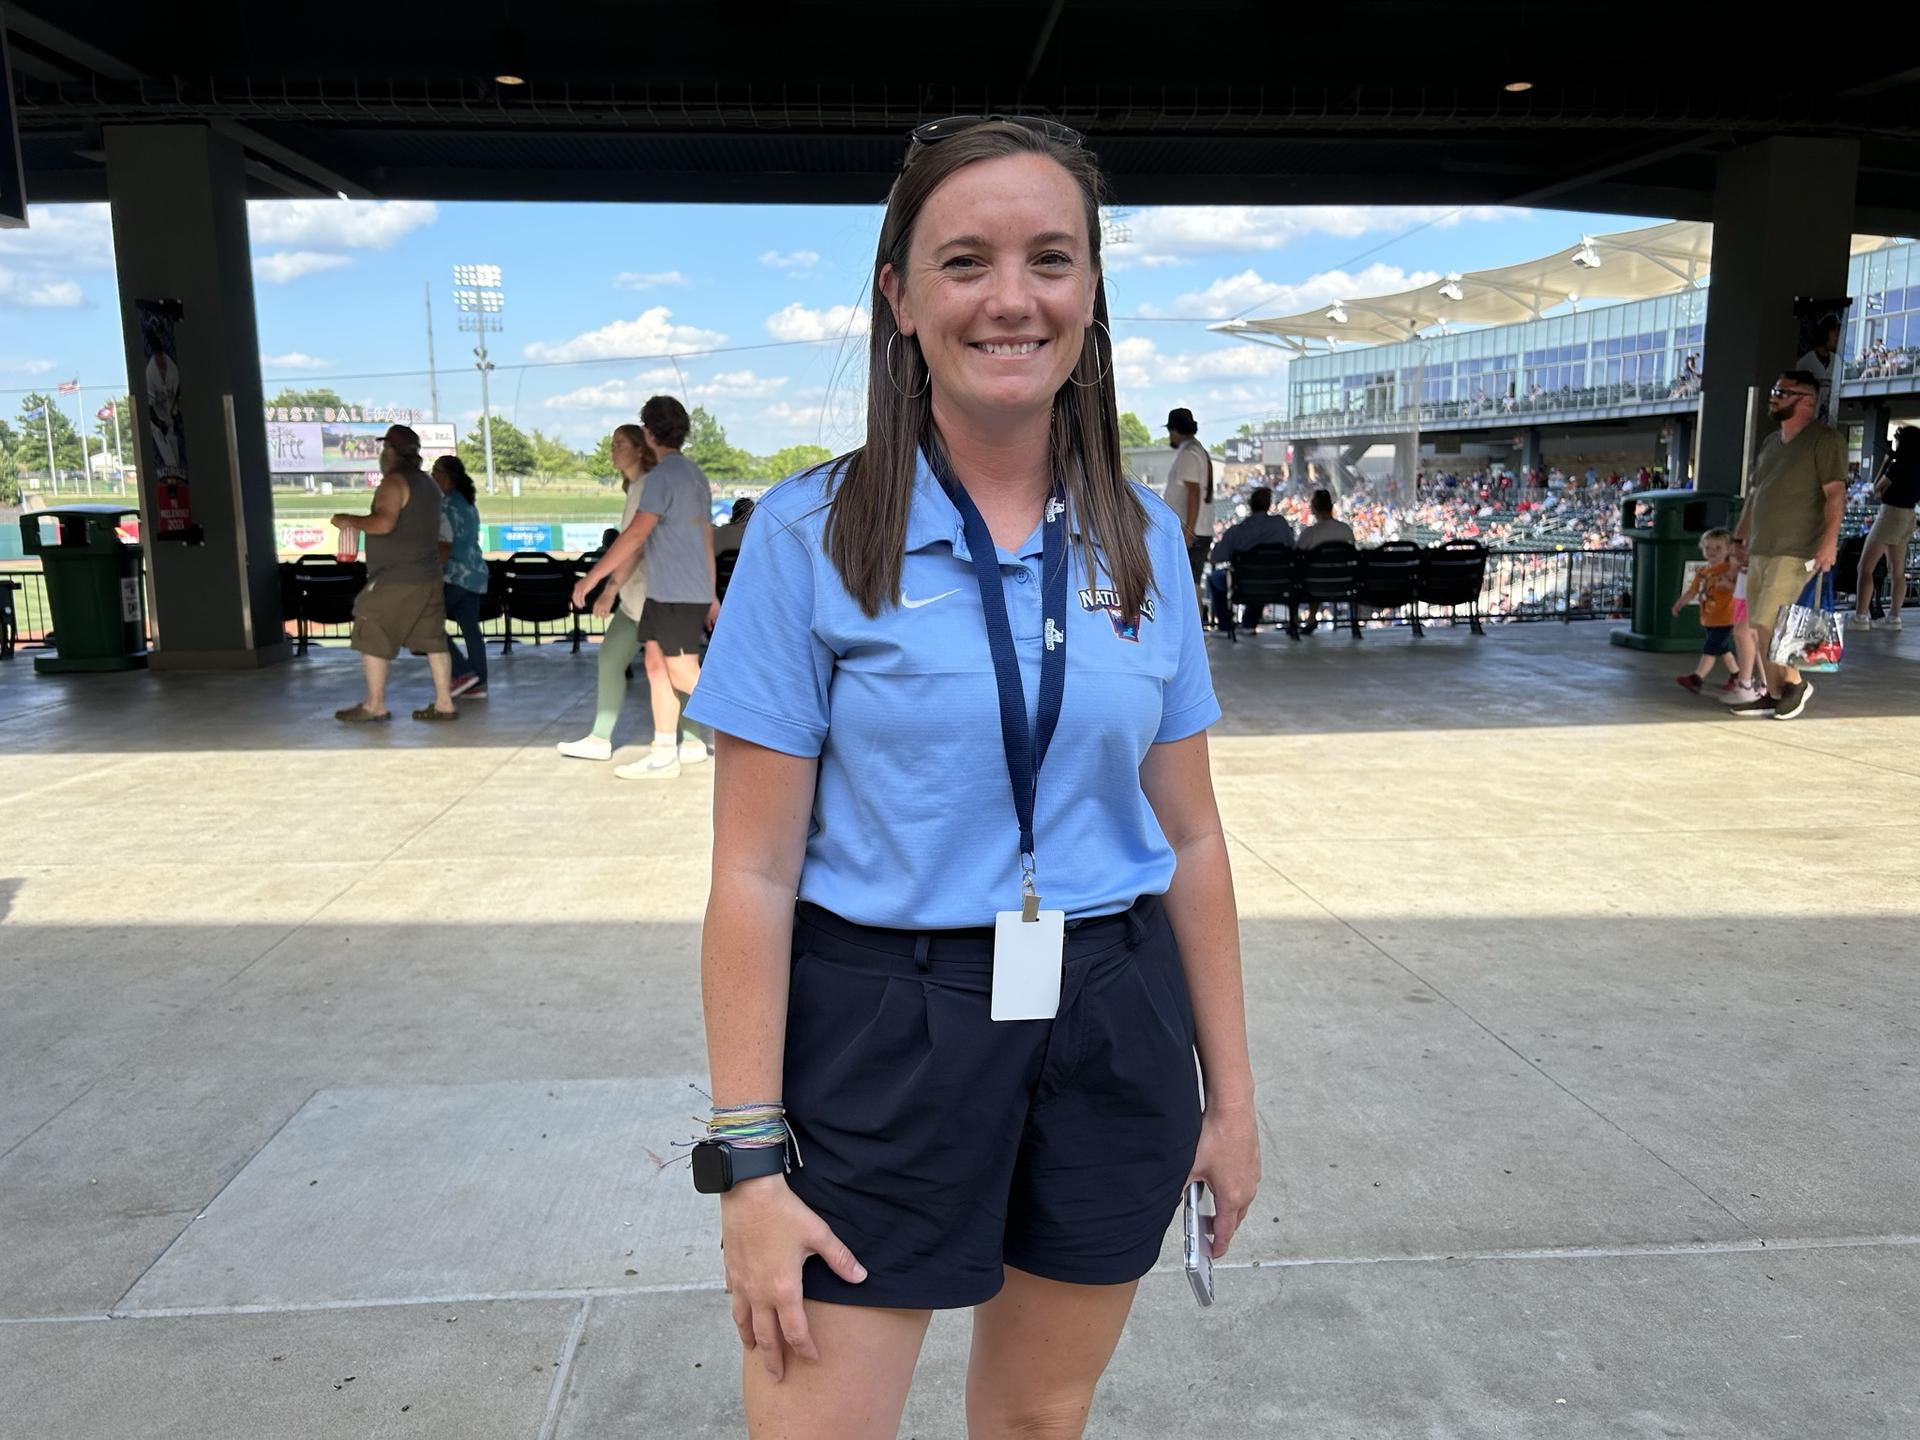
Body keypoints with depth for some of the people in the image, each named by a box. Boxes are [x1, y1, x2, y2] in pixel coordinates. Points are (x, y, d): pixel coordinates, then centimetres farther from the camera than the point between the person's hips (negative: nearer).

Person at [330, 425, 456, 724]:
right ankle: (444, 703, 7)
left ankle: (375, 705, 5)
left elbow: (384, 523, -25)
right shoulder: (428, 484, 16)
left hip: (393, 579, -8)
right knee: (433, 639, 7)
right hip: (428, 577, 8)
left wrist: (350, 521, -11)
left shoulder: (394, 481, -12)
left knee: (372, 639, 2)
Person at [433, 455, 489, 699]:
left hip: (455, 576, -9)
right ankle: (478, 684, 7)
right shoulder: (469, 503, 15)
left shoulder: (446, 504, -13)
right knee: (471, 628, 8)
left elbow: (444, 545, -19)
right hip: (476, 573, 9)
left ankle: (463, 673, -6)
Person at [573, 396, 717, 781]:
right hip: (664, 591, 9)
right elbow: (707, 539, 19)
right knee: (656, 665, 9)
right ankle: (664, 753, 11)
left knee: (683, 674, -4)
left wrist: (593, 576, -19)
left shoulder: (663, 474, -15)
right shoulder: (695, 474, 15)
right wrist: (711, 595, 24)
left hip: (677, 594, -9)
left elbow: (636, 534, -22)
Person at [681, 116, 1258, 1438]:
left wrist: (1230, 1094, 8)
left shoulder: (1143, 537, 2)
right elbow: (755, 871, -9)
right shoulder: (812, 534, -9)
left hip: (1111, 1033, 4)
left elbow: (1189, 839, 7)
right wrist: (750, 1160, -11)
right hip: (879, 1038, -3)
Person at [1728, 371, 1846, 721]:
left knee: (1766, 625, -14)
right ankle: (1774, 694, 14)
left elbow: (1835, 494, -13)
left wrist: (1829, 540, -22)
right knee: (1761, 627, 7)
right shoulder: (1770, 443, 18)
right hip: (1760, 550, 8)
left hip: (1795, 554, -8)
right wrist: (1737, 540, 19)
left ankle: (1796, 682, 4)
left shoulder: (1824, 441, -6)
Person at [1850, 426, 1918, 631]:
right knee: (1897, 571, 12)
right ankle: (1894, 617, 15)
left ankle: (1860, 616, -10)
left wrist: (1886, 462, 0)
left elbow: (1877, 490, -6)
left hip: (1891, 514, -9)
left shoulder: (1900, 464, -14)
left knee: (1865, 568, -6)